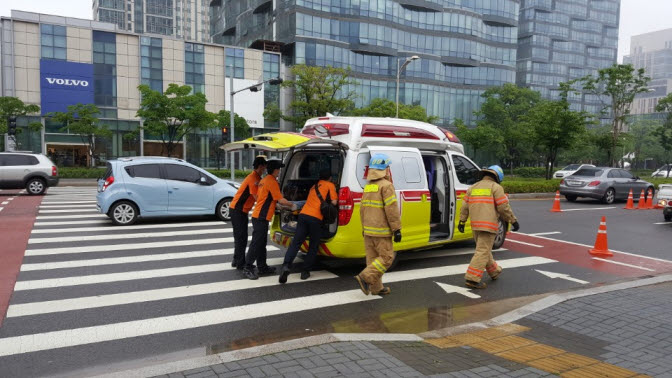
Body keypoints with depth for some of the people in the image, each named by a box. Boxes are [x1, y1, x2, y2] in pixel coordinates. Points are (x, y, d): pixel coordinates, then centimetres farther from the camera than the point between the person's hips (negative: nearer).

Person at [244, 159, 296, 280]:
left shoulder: (263, 180, 16)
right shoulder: (272, 182, -13)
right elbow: (281, 200, -14)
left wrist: (278, 206, 26)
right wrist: (292, 205, 2)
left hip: (258, 216, 10)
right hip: (261, 218, -10)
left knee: (261, 244, 14)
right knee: (256, 243, -6)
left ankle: (262, 267, 21)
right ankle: (248, 268, -3)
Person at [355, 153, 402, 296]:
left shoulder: (367, 186, 14)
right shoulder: (386, 185, -12)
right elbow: (391, 209, -17)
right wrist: (397, 229, -12)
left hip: (368, 230, 8)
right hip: (381, 231, -8)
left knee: (373, 258, 11)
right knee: (386, 257, -1)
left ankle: (376, 288, 17)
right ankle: (365, 277, -13)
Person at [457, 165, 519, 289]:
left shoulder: (473, 187, 14)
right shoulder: (496, 187, -3)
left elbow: (465, 206, 10)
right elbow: (504, 207, -8)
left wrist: (462, 221, 13)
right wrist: (513, 221, 0)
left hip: (475, 224, 7)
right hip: (489, 225, -7)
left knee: (484, 249, 20)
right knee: (483, 252, -6)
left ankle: (494, 272, 37)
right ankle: (472, 279, -10)